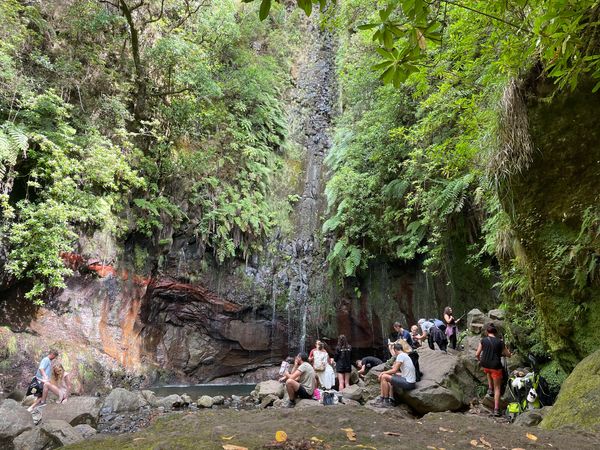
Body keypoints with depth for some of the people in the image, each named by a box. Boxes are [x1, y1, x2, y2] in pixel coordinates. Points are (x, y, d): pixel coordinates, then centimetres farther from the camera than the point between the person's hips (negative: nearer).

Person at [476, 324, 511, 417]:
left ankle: (490, 388, 31)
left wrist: (480, 360, 20)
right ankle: (496, 409, 5)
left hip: (485, 365, 2)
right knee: (497, 388, 10)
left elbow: (477, 354, -1)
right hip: (496, 366, -2)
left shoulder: (483, 340, -3)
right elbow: (508, 355, 4)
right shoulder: (500, 342, -5)